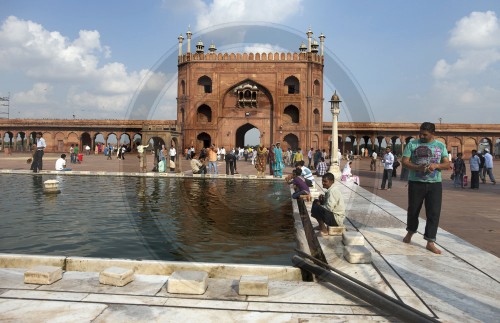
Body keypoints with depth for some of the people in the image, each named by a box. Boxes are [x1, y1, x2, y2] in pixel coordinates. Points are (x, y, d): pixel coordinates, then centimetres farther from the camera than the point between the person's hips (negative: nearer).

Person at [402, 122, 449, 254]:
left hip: (435, 184, 1)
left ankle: (430, 242, 3)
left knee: (434, 213, -4)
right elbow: (405, 162, -4)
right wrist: (417, 167, -22)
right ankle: (410, 232, 36)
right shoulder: (412, 144, 1)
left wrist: (436, 165, -16)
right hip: (416, 182, -1)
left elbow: (447, 164, 5)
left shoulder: (441, 146, 7)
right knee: (413, 210, 11)